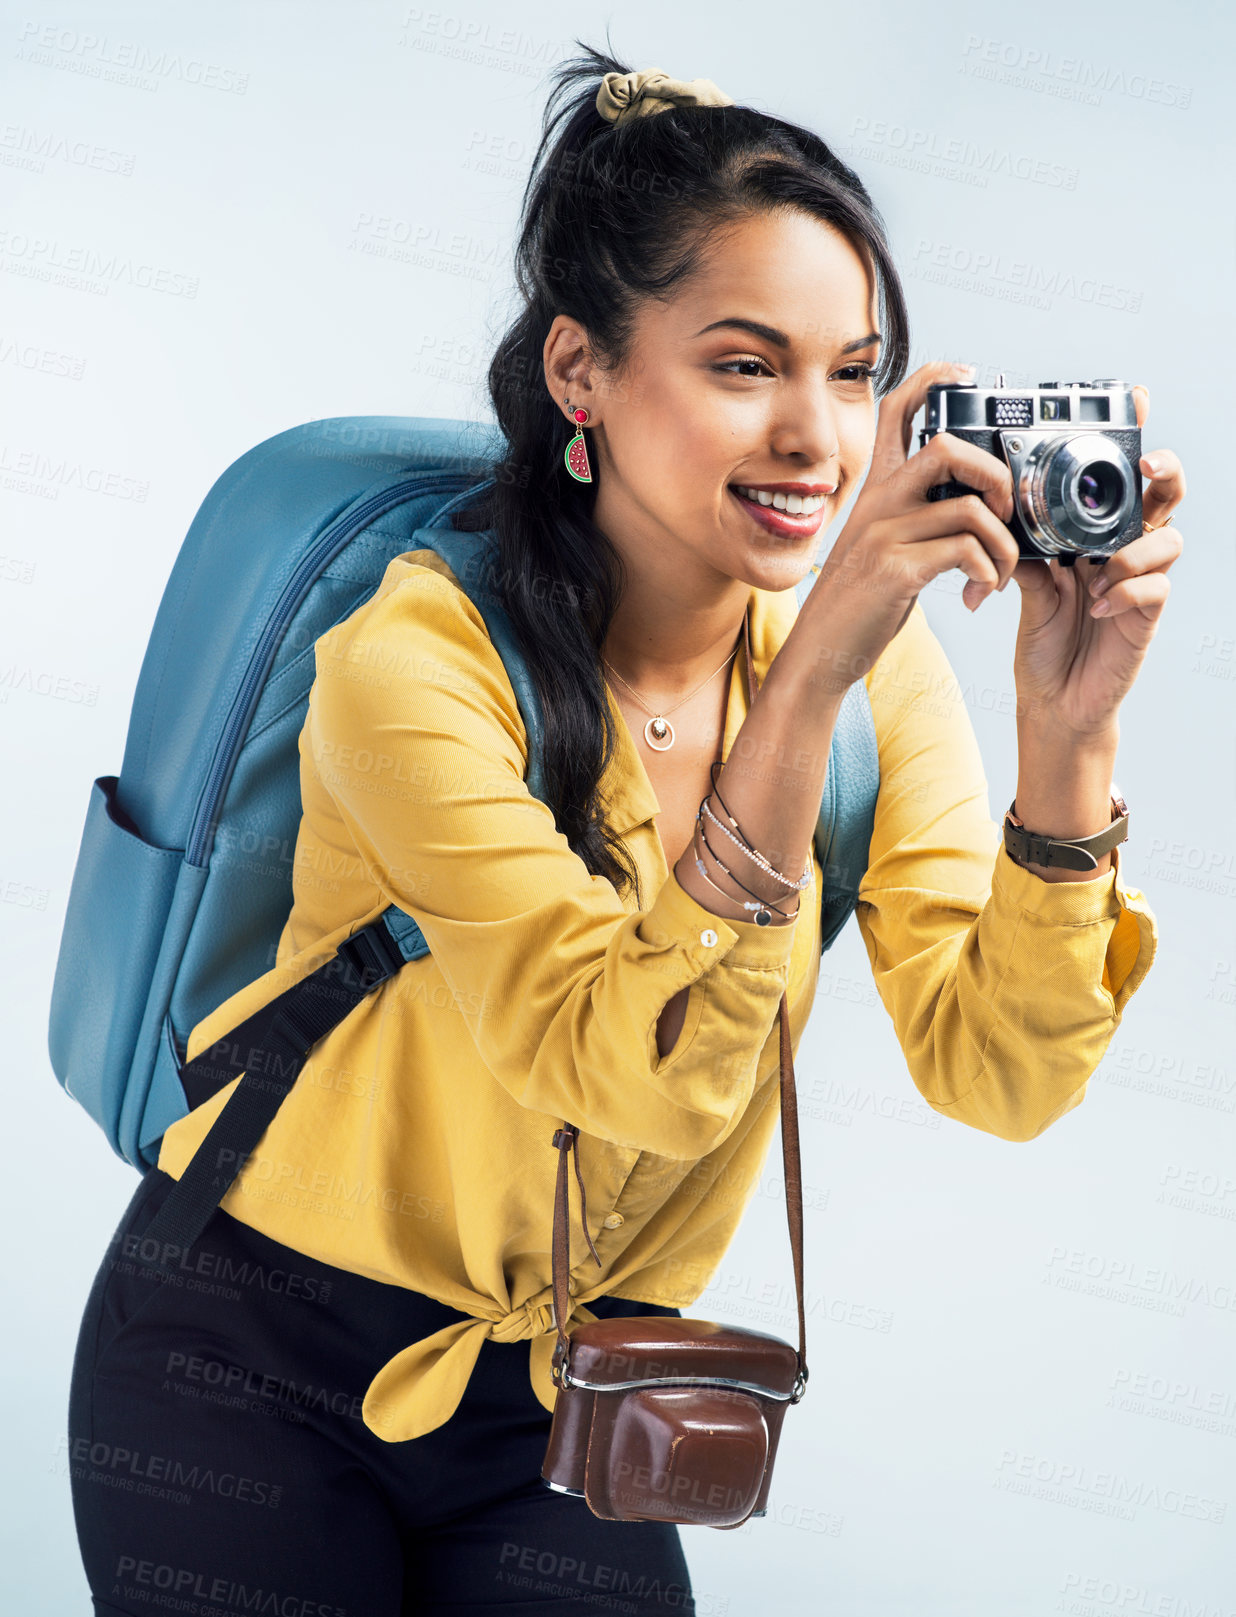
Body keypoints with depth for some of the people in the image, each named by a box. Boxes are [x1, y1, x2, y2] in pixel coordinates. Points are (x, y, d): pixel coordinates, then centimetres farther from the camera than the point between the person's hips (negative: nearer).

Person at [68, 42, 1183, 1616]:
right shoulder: (416, 657, -23)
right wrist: (809, 677, -41)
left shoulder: (879, 666, -9)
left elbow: (995, 1074, -16)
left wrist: (1066, 743, -30)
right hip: (260, 1366, -3)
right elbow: (641, 1069, -33)